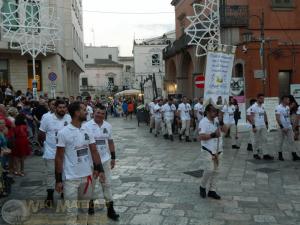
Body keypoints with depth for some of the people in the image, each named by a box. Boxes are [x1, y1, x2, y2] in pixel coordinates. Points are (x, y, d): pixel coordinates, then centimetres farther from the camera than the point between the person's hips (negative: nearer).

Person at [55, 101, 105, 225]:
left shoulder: (87, 130, 2)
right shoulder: (63, 133, -12)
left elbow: (94, 151, 7)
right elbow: (59, 157, -9)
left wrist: (100, 169, 1)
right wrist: (58, 179, -9)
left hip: (87, 175, 5)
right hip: (70, 178, -5)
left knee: (85, 208, 18)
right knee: (71, 211, 3)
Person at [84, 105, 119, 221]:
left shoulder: (108, 126, 2)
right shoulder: (87, 126, -11)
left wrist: (113, 157, 10)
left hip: (105, 159, 3)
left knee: (107, 184, 8)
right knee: (92, 183, 12)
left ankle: (110, 209, 15)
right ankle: (91, 203, 32)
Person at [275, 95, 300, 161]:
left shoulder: (287, 107, 11)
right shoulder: (278, 108, -12)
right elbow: (277, 118, -17)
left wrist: (291, 123, 13)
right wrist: (282, 127, -21)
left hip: (289, 127, 7)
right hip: (282, 128, -7)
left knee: (292, 141, 1)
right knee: (281, 142, 4)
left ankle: (294, 155, 0)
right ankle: (280, 155, 15)